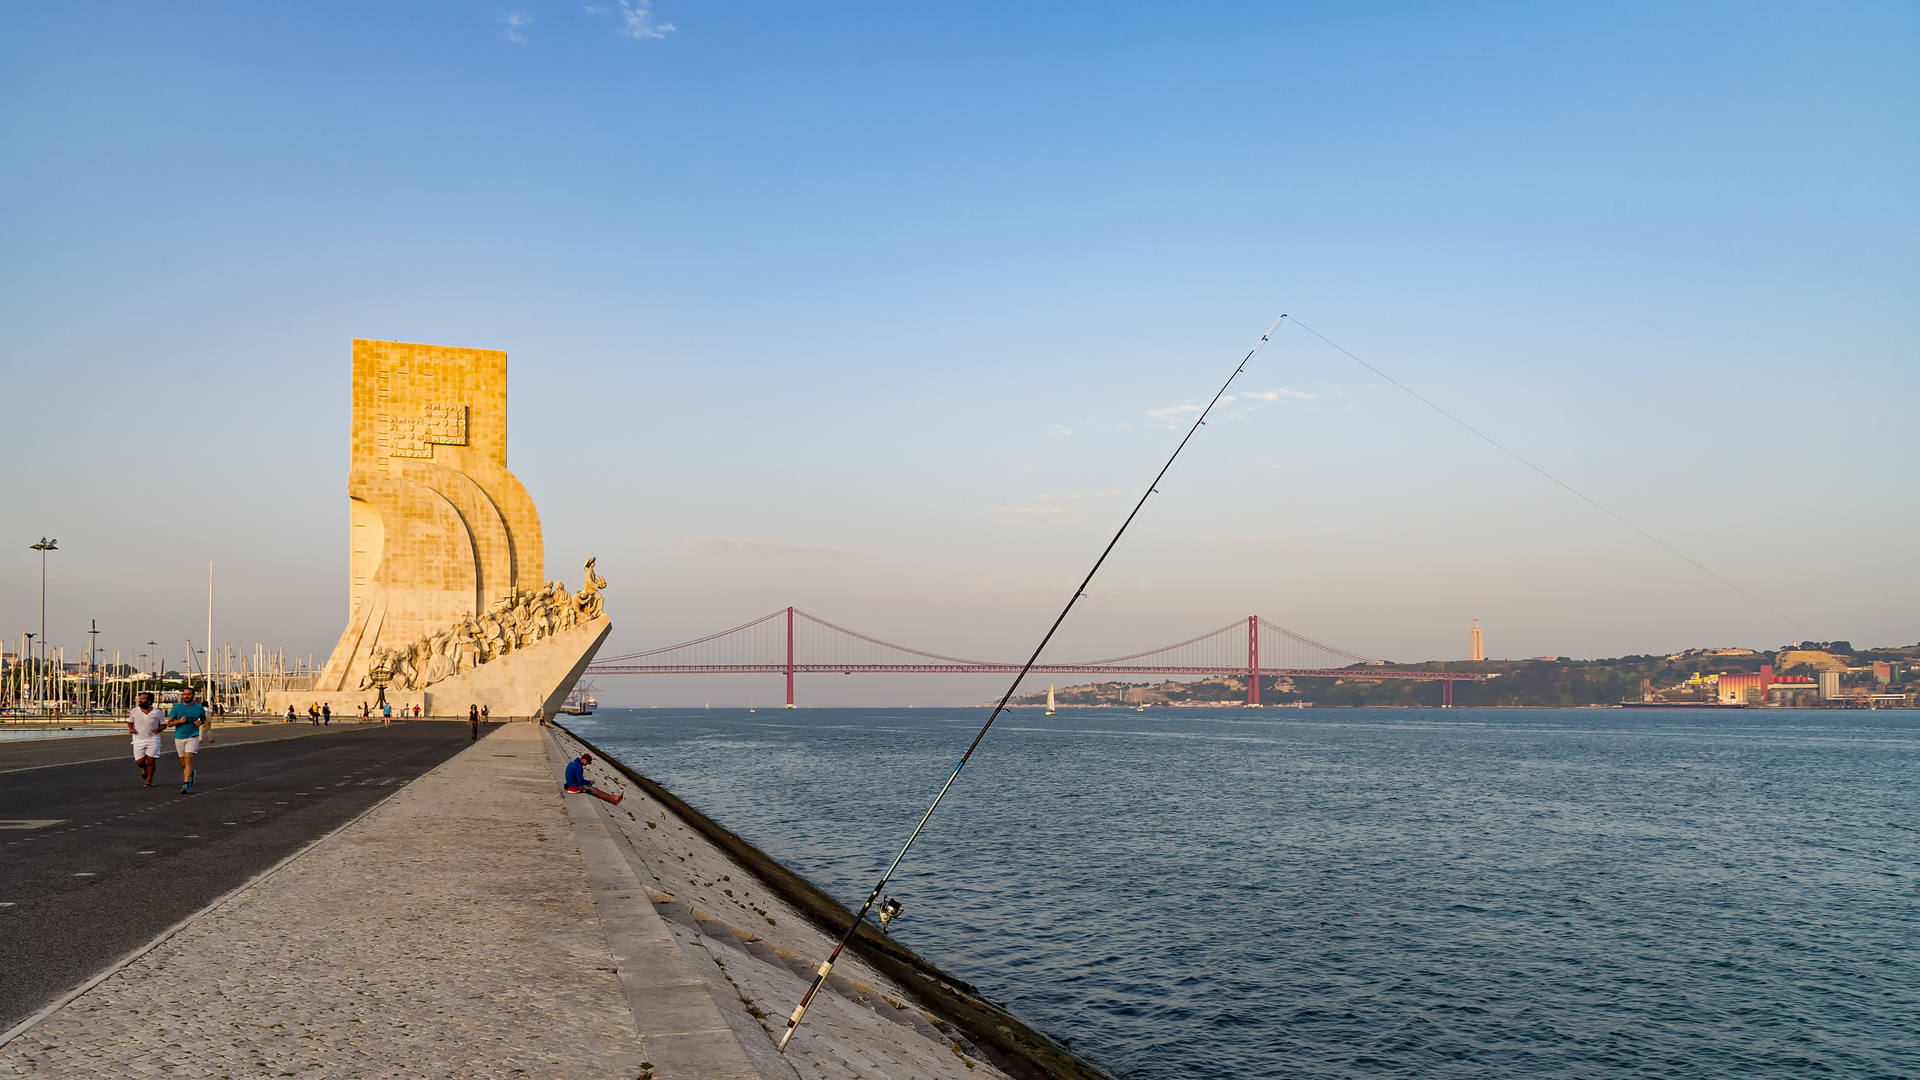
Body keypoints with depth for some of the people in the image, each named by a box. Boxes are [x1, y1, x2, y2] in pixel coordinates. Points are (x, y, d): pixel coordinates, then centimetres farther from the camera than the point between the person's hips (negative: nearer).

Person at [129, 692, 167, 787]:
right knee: (139, 762, -3)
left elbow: (164, 724, 7)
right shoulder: (135, 711, 2)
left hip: (152, 740, -1)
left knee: (151, 761, -5)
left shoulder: (157, 712, -1)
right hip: (138, 740, 1)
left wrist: (158, 730, -13)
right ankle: (145, 769, 34)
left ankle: (149, 780, 10)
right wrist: (131, 728, -5)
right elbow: (130, 722, 16)